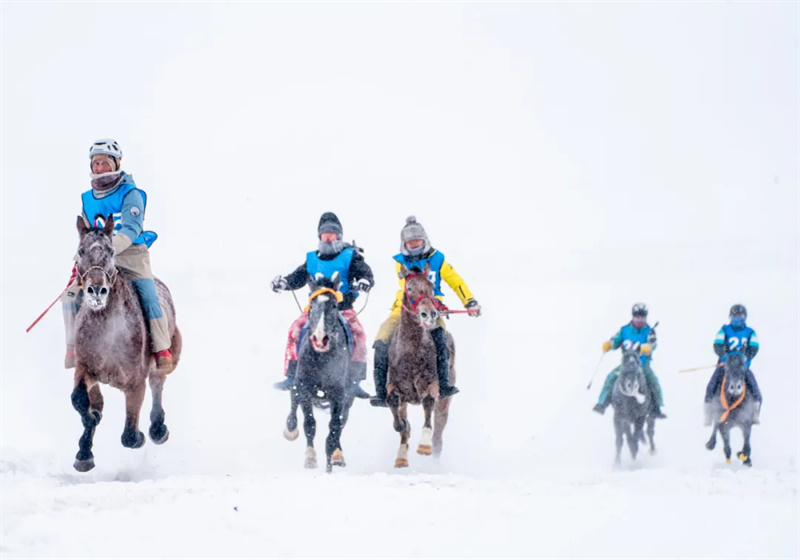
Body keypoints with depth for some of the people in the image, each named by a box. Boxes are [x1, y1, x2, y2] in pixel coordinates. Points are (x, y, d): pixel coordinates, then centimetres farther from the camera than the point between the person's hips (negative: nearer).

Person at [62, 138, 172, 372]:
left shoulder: (130, 194, -7)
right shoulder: (88, 199, 11)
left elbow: (132, 229, -20)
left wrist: (109, 247, -35)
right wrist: (78, 262, 10)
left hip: (131, 254, -5)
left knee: (148, 297, -21)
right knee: (71, 295, -12)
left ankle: (162, 350, -11)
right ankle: (73, 348, -1)